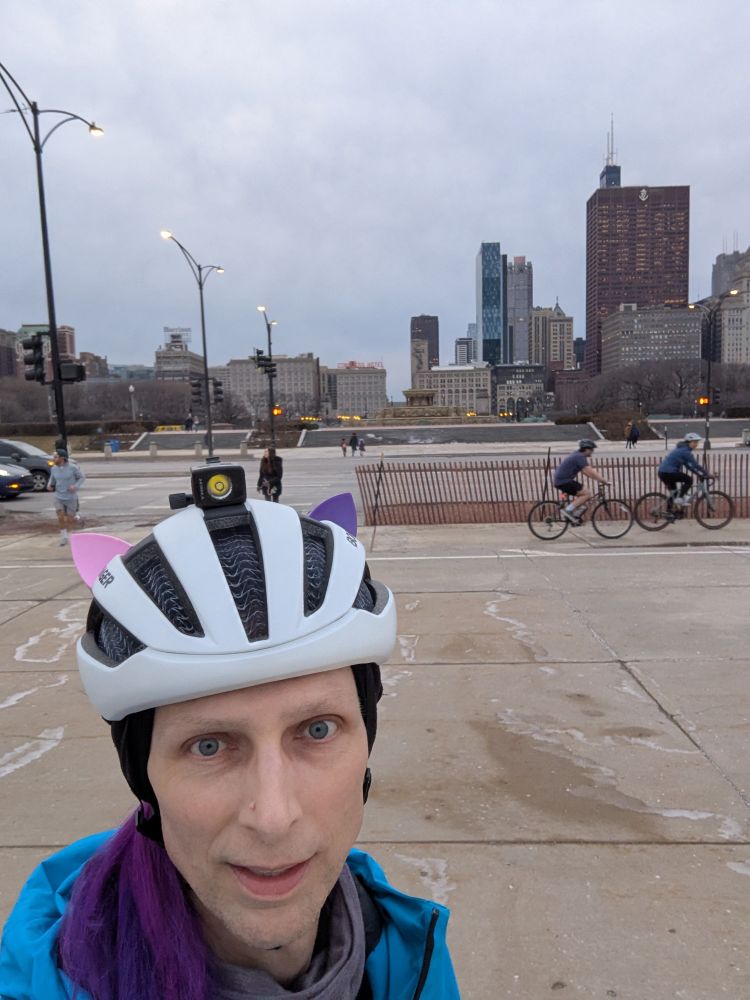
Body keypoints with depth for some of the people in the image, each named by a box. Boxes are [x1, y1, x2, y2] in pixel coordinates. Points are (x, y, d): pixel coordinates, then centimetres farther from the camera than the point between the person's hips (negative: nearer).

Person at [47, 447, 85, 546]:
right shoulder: (54, 468, -3)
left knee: (69, 520, 2)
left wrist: (76, 486, -23)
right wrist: (49, 485, -8)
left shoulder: (72, 467, -16)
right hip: (59, 498, 3)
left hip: (71, 498, -3)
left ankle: (76, 516, 37)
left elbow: (82, 478, -6)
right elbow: (52, 479, 14)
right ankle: (64, 537, 8)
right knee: (60, 518, -12)